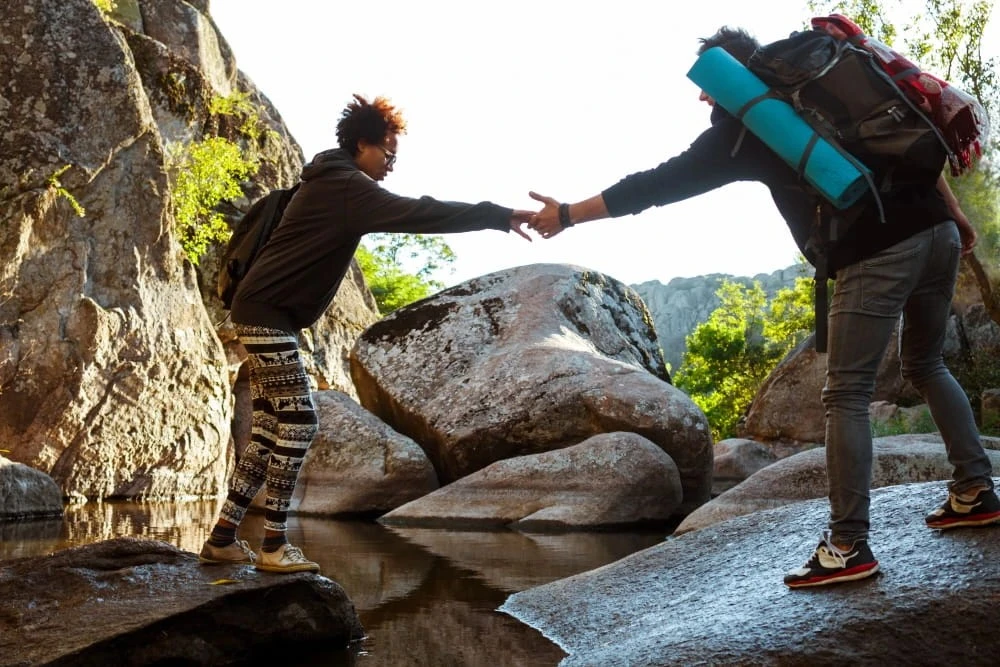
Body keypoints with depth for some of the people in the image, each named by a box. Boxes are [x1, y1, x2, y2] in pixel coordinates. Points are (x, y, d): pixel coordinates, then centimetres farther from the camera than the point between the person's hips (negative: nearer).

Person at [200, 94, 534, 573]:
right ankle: (273, 546, -3)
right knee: (296, 425, -9)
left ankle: (223, 538, 13)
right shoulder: (345, 186, -15)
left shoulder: (335, 185, 19)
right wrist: (500, 217, -22)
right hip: (268, 314, -11)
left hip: (264, 313, 11)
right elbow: (419, 213, -22)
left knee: (272, 431, 9)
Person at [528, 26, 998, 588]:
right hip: (936, 233, 8)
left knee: (847, 395, -3)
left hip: (877, 258, -8)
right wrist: (953, 212, 23)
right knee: (926, 365, 24)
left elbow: (660, 183, 3)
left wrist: (568, 215, 10)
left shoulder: (741, 130, 2)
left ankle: (848, 546, -3)